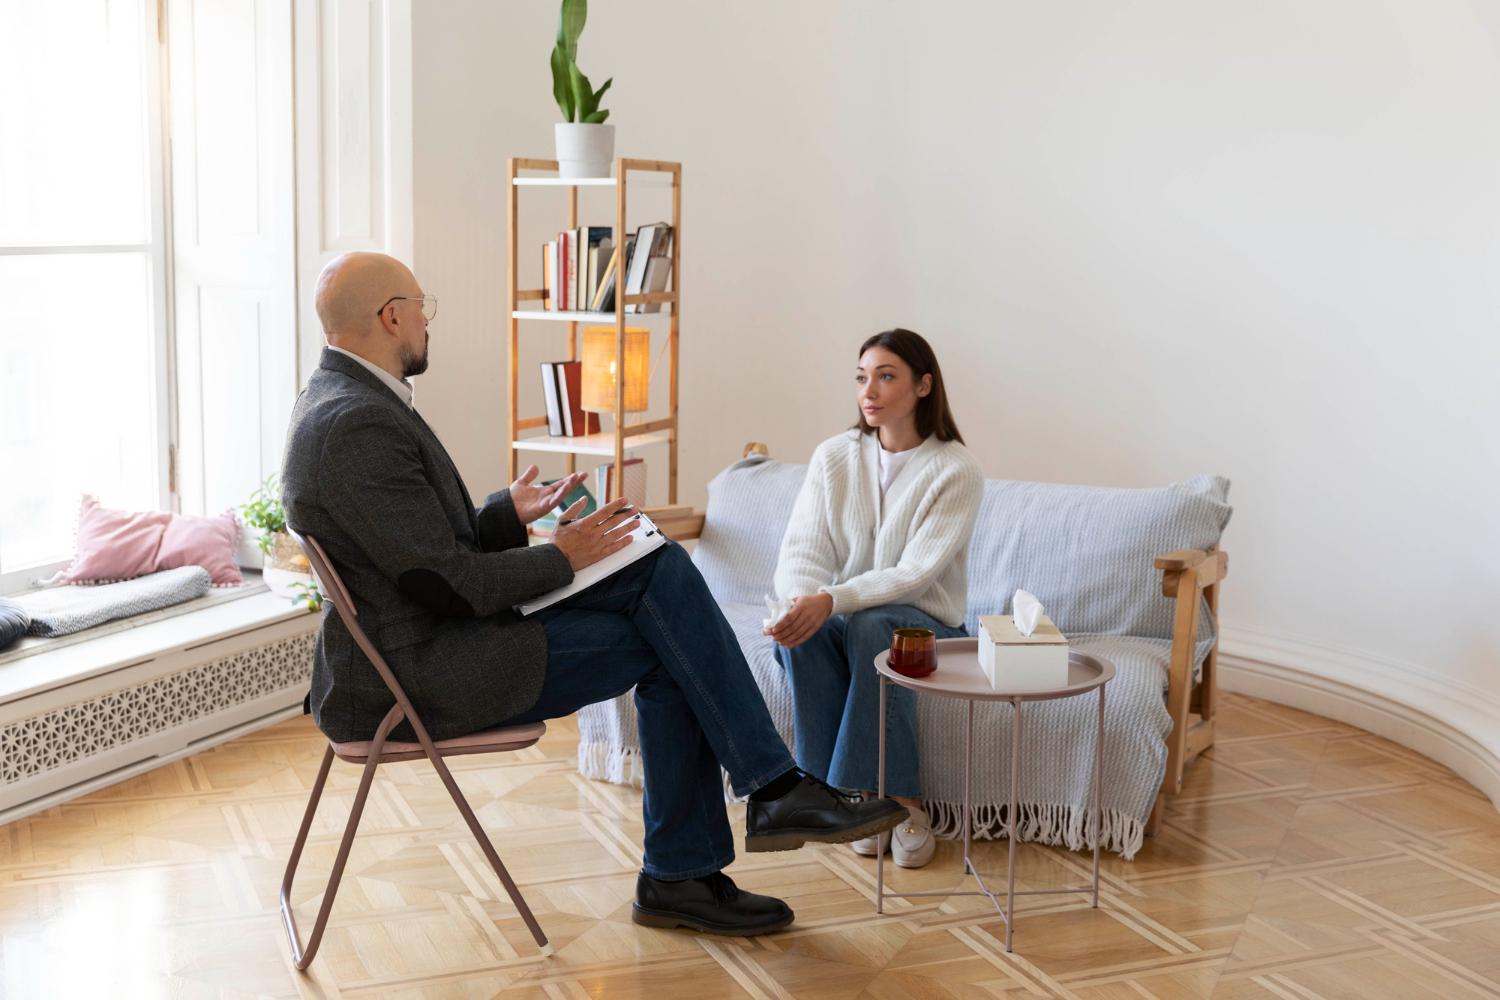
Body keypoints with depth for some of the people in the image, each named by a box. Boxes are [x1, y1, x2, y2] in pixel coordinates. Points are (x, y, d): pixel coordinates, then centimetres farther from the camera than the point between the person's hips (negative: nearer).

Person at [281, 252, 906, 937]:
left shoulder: (350, 401, 12)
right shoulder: (356, 425, -21)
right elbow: (447, 584, -21)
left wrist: (509, 514, 7)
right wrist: (561, 558, -9)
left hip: (430, 633, 10)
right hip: (410, 679, -10)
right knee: (666, 648, -11)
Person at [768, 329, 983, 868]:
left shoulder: (955, 470, -10)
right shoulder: (834, 455, 1)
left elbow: (915, 573, -20)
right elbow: (801, 550, -7)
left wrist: (832, 600, -35)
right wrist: (799, 601, -31)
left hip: (926, 624, -3)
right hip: (845, 616, 3)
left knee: (873, 625, -36)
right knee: (800, 632, -31)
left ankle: (902, 801, -27)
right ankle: (836, 794, -23)